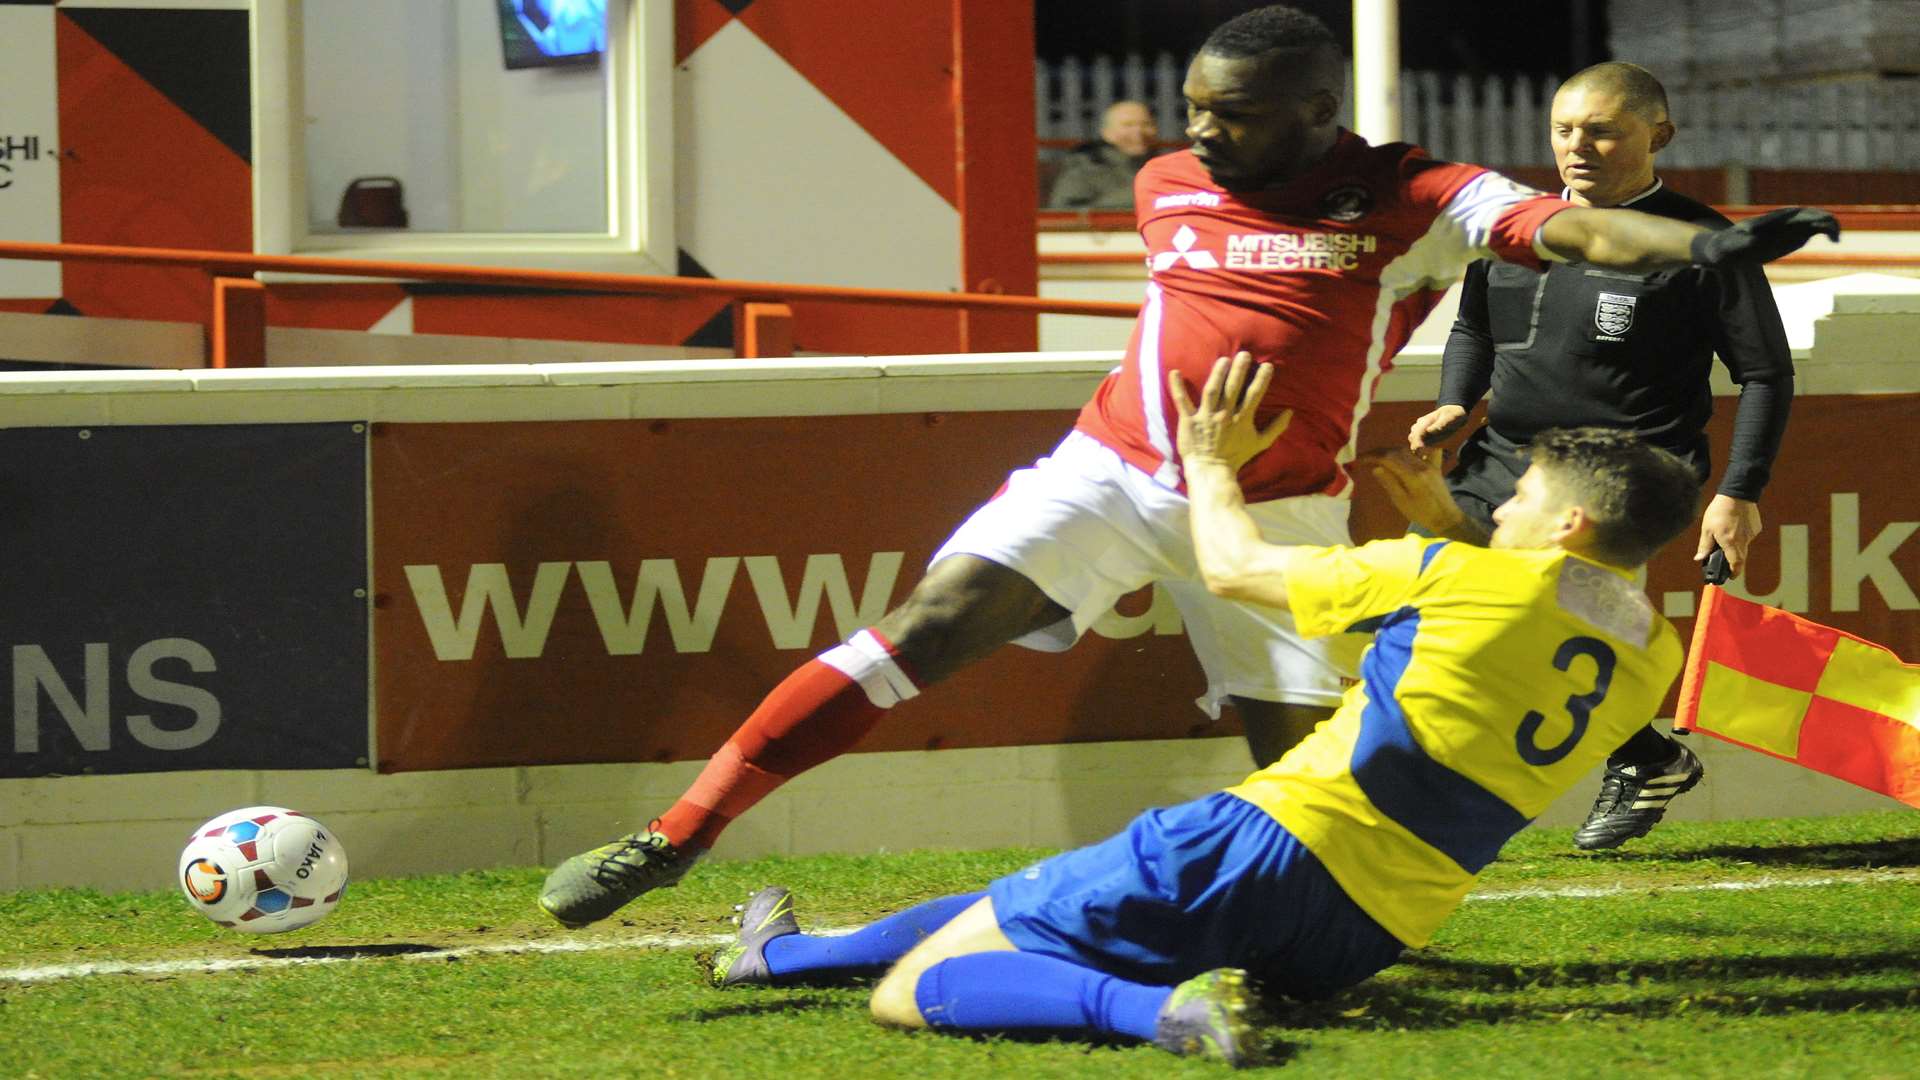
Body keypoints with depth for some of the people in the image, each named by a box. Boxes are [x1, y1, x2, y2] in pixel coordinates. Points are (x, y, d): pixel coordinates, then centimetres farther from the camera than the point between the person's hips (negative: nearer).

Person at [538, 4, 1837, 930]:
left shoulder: (1410, 203, -10)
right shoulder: (1169, 189, 5)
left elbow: (1560, 226, -25)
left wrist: (1702, 246, -41)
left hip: (1274, 517, -2)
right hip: (1112, 471, 2)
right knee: (934, 622, -12)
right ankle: (679, 834, -17)